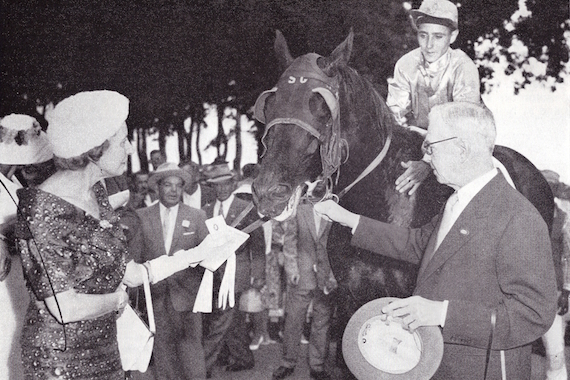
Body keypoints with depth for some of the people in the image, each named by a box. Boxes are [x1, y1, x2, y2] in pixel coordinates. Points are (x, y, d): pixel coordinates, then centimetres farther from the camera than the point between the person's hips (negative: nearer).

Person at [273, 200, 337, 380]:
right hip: (301, 277, 1)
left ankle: (317, 365, 19)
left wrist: (333, 274, -6)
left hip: (326, 278, 0)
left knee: (322, 323, 6)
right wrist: (292, 269, -2)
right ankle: (288, 363, 19)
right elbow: (289, 242, 5)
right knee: (293, 321, 5)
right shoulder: (299, 210, 3)